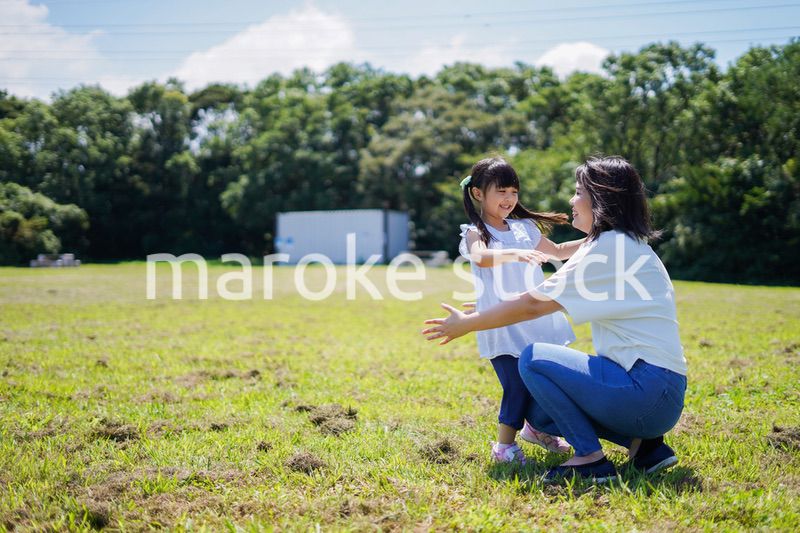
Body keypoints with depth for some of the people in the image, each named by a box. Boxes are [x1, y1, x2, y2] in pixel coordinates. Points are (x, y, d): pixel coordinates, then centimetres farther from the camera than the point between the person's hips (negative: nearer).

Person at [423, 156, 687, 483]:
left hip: (647, 391, -10)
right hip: (661, 394, 10)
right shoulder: (627, 246, 18)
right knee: (540, 411, 15)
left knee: (533, 360, -7)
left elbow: (533, 305, -13)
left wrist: (466, 324, -3)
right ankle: (644, 443, 8)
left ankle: (591, 459, -7)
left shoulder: (610, 247, -13)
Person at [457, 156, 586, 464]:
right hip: (502, 325, -6)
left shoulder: (524, 228, 11)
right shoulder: (475, 233, -7)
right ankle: (504, 446, 5)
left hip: (535, 320, 6)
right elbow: (481, 258, -31)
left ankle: (534, 428, 36)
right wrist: (514, 254, -47)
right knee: (518, 384, -13)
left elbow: (556, 251, 27)